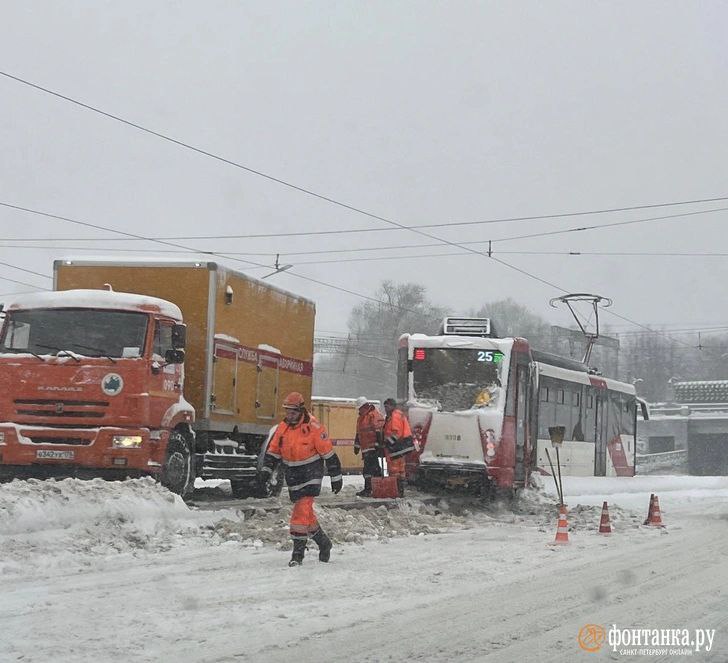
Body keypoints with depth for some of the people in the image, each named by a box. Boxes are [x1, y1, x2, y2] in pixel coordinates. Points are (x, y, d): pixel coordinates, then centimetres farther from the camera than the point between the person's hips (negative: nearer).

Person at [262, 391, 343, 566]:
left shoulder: (313, 427, -14)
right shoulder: (282, 427, 3)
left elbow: (328, 453, -9)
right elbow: (273, 451, 11)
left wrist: (336, 478, -5)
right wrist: (267, 470, -4)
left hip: (311, 473, -6)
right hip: (293, 476, 6)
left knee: (302, 510, -18)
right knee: (306, 513, 10)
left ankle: (298, 551, -15)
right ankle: (323, 542, 30)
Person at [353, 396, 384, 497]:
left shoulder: (374, 415, -9)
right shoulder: (361, 417, 21)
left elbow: (379, 431, -16)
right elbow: (358, 433, 29)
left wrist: (378, 443, -20)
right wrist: (357, 446, 28)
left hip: (373, 447, -9)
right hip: (365, 447, 9)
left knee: (368, 468, -13)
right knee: (375, 467, 12)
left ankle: (368, 489, -14)